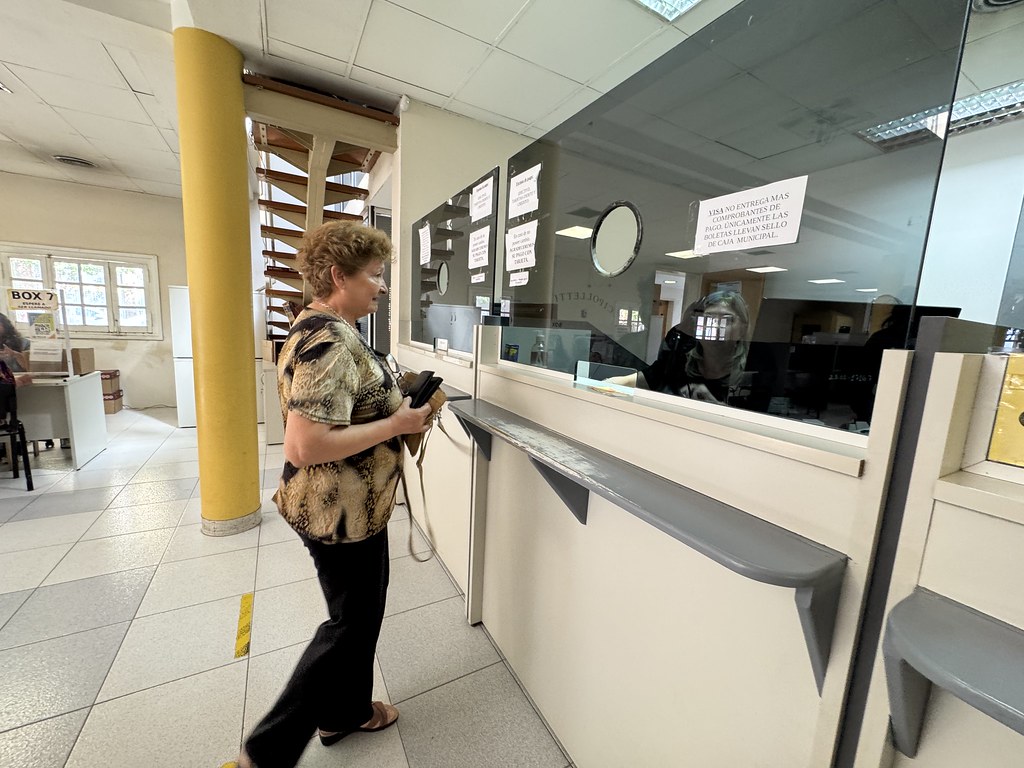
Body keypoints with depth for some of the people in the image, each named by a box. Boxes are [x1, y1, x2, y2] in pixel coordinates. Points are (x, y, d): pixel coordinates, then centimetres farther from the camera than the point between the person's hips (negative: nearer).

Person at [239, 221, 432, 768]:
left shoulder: (323, 328, 8)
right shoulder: (330, 342, -26)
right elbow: (306, 447, -31)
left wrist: (398, 407, 5)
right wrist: (395, 425, -23)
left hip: (348, 507, 10)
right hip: (341, 512, -10)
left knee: (358, 612, 26)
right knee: (351, 623, 13)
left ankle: (346, 711, 48)